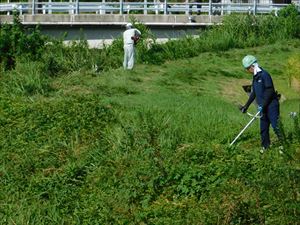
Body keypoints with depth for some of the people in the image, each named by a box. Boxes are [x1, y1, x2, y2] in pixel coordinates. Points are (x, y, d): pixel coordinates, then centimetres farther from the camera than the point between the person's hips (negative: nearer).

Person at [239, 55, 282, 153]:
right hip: (263, 108, 9)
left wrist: (263, 106, -20)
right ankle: (265, 147, 17)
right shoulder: (255, 78, 15)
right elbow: (253, 93, 24)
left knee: (276, 126, -11)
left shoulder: (264, 75, -13)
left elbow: (269, 91, -19)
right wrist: (246, 106, 24)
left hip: (271, 105, -9)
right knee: (263, 128, 10)